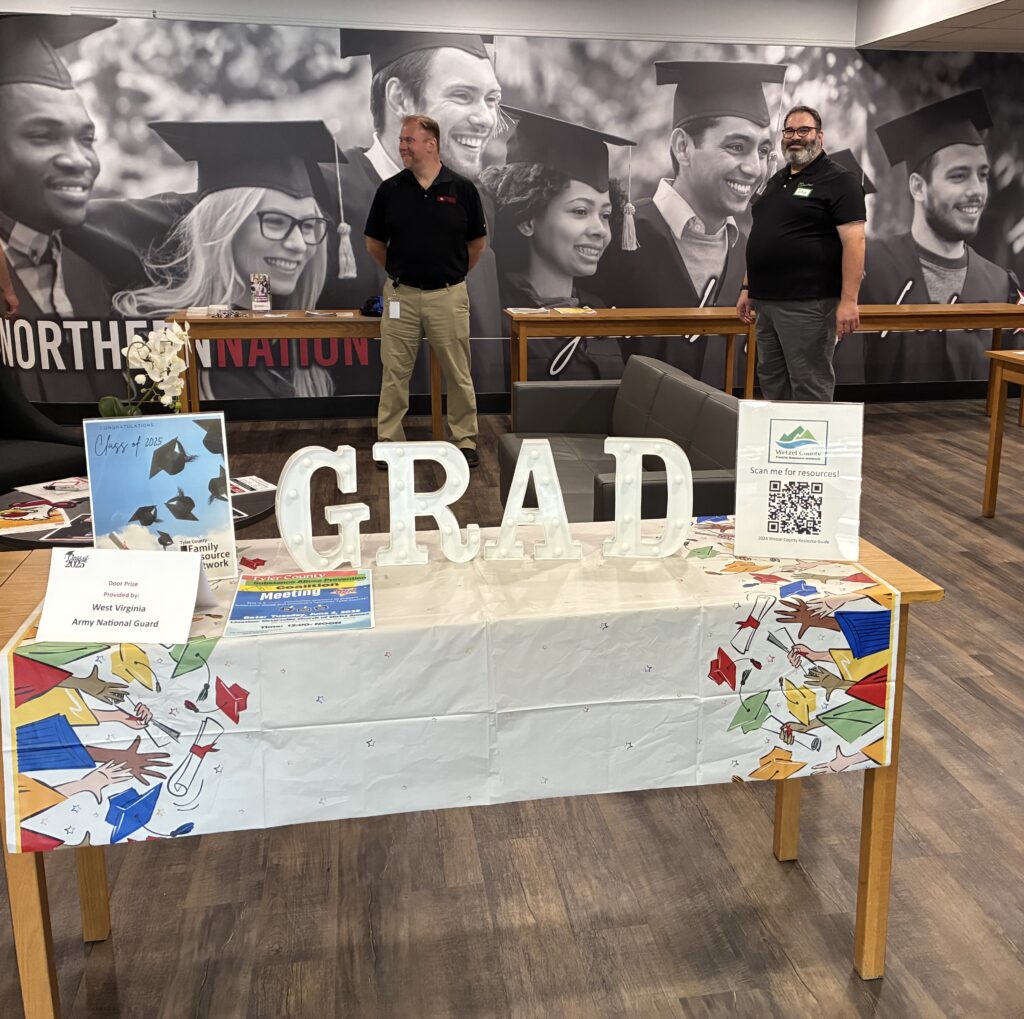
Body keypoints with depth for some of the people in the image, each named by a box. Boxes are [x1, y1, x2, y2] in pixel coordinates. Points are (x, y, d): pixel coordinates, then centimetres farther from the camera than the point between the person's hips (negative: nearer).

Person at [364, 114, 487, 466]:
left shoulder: (462, 188, -2)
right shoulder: (390, 189, 2)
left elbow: (477, 242, 9)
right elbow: (374, 243, 13)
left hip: (448, 295, -1)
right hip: (400, 295, 1)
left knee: (458, 374, 6)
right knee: (394, 374, 5)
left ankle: (465, 441, 18)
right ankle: (389, 442, 15)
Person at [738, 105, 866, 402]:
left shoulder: (838, 181, -5)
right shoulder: (776, 181, 19)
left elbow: (854, 241, -14)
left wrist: (848, 300, -21)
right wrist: (748, 288, 17)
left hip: (808, 303, -8)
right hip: (767, 301, 8)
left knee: (810, 388, -4)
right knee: (772, 383, 12)